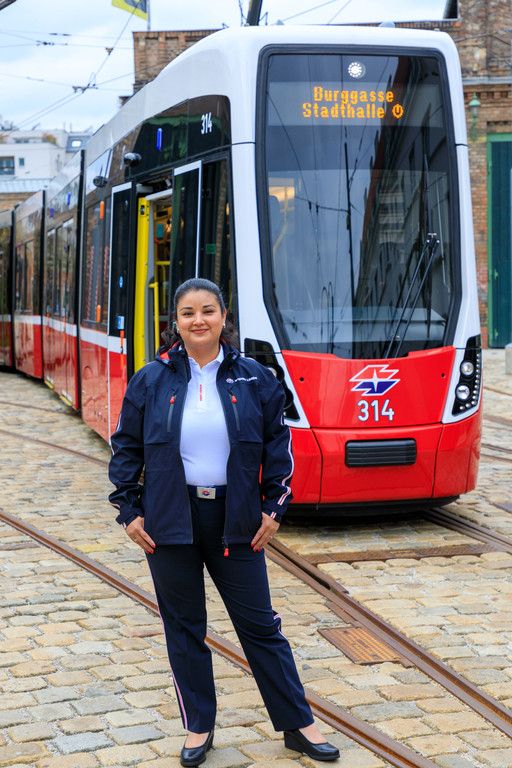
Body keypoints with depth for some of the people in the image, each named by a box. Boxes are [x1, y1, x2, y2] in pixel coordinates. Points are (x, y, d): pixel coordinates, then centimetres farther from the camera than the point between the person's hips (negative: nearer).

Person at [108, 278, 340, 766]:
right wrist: (129, 510, 0)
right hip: (170, 521, 1)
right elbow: (126, 447, 5)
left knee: (259, 623, 6)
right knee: (184, 627, 9)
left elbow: (277, 445, 5)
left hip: (234, 519, 0)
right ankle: (198, 729, 24)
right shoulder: (151, 380, -1)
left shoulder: (253, 378, 0)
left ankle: (298, 725, 16)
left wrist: (274, 507, 0)